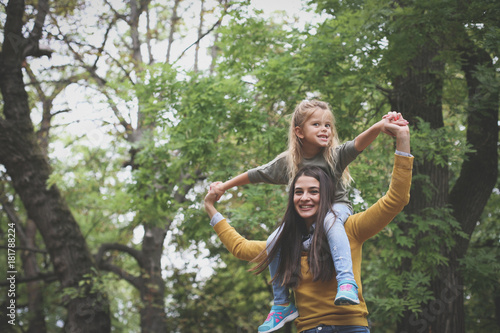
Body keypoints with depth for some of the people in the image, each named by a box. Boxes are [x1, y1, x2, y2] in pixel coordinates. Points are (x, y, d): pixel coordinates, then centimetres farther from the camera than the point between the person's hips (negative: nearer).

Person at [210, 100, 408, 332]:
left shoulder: (335, 155, -18)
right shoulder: (286, 162, -9)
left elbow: (359, 143, -37)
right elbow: (254, 175, 3)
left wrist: (381, 126, -57)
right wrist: (224, 186, 7)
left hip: (336, 207, -4)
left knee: (330, 221, -39)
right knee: (273, 243, -12)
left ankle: (347, 281, -49)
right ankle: (282, 304, 5)